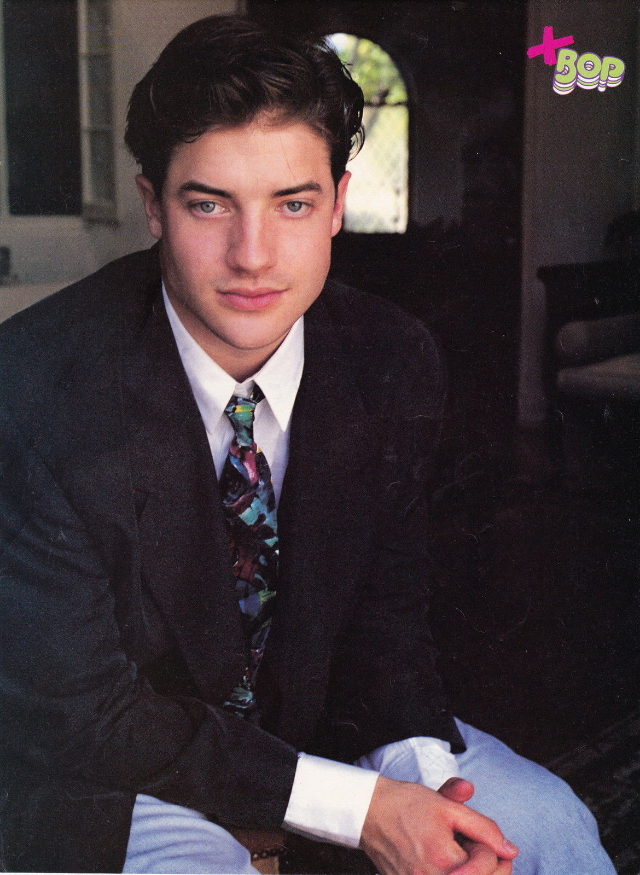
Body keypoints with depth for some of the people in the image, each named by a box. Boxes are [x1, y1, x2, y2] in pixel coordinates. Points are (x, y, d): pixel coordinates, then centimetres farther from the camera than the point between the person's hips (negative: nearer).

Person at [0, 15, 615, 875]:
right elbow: (82, 714, -21)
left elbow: (383, 609, 0)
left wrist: (421, 770, -20)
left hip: (313, 713, 4)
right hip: (113, 772, -3)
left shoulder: (397, 366, -11)